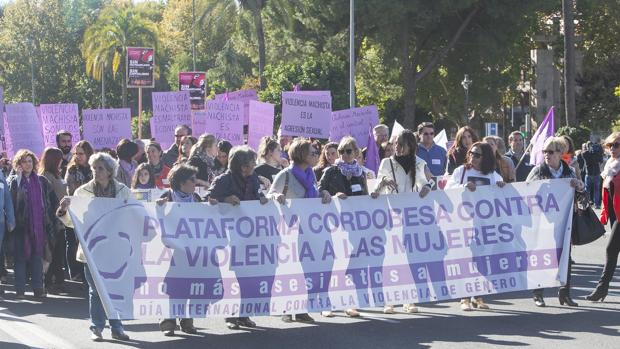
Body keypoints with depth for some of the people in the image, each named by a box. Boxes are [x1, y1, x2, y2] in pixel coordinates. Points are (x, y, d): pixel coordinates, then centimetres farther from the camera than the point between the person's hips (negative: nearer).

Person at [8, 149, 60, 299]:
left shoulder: (41, 181, 11)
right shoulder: (14, 180, 1)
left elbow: (52, 200, 13)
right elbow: (11, 198, -16)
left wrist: (51, 219, 6)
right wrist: (18, 179, -20)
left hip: (39, 225, 3)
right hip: (22, 225, -3)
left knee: (38, 256, 6)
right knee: (21, 257, 0)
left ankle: (38, 288, 10)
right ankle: (20, 290, 5)